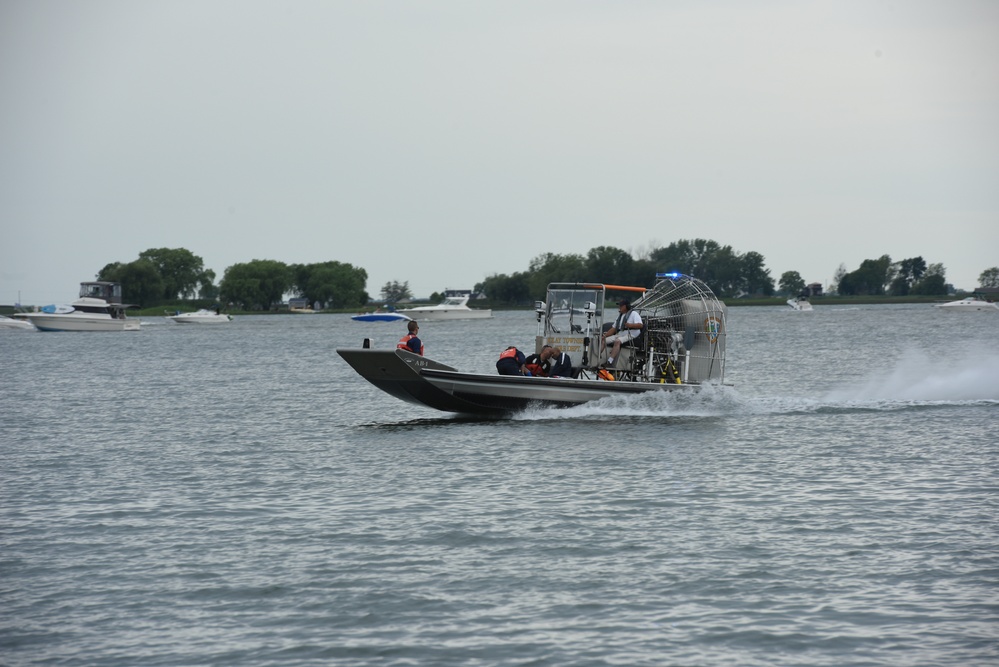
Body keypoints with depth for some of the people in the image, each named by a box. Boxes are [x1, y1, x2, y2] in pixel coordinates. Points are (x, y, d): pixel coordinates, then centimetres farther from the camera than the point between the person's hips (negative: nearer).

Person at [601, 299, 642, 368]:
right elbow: (613, 328, 23)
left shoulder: (633, 314, 2)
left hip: (630, 335, -8)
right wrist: (605, 335, 10)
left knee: (617, 341, -37)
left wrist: (630, 325, -27)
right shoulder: (620, 316, 26)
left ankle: (610, 362, -48)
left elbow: (640, 325, -13)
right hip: (619, 335, 8)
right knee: (603, 341, -8)